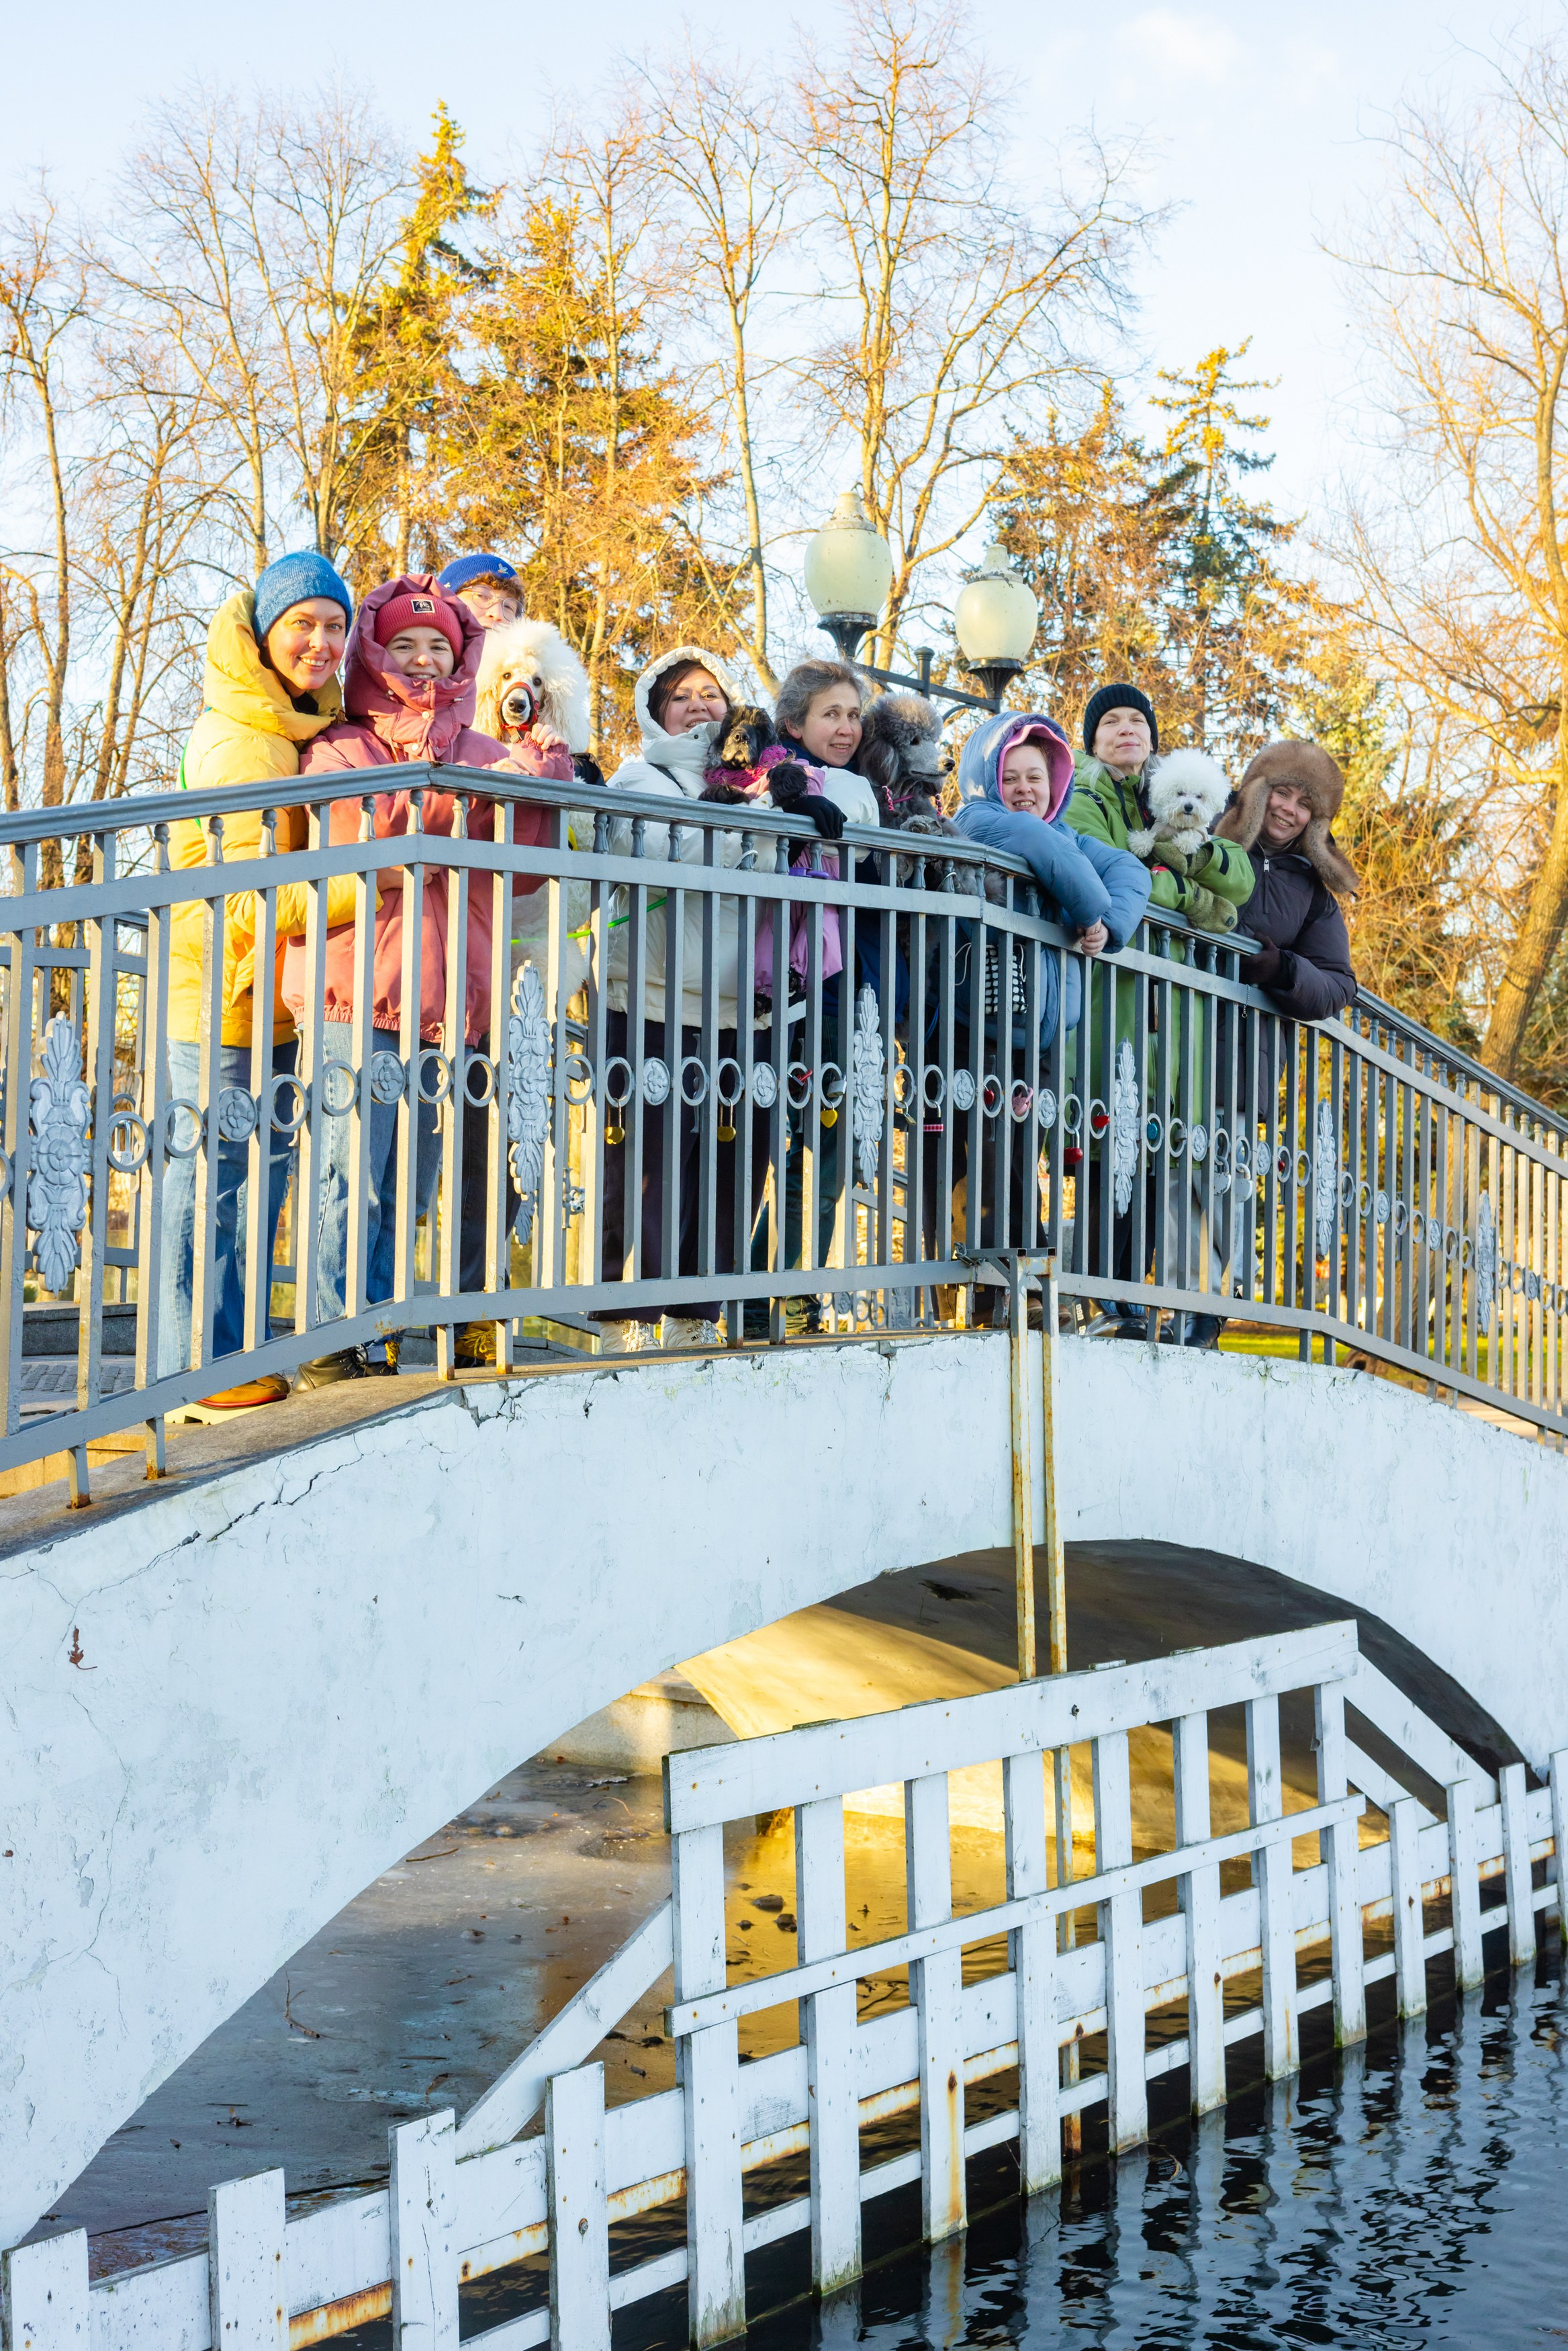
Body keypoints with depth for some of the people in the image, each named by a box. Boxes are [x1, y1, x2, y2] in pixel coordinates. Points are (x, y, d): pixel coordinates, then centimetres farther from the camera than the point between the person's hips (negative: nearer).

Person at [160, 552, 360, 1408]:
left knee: (264, 1169, 13)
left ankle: (239, 1354, 22)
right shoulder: (238, 742, -15)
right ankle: (193, 1370, 2)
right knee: (209, 1175, -4)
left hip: (280, 987, 9)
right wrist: (371, 885, -27)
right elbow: (251, 894, -22)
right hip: (222, 987, -9)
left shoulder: (314, 729, 13)